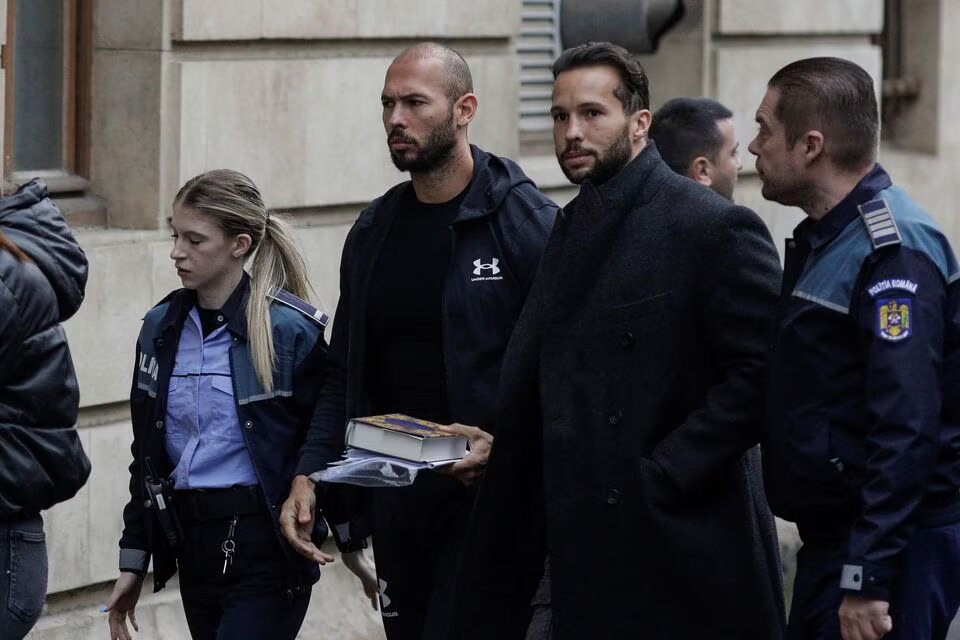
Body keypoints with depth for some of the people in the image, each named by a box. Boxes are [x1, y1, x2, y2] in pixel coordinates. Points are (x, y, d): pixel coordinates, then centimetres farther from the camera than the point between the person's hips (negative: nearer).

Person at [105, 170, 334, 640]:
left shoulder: (290, 329, -9)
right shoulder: (162, 328, 8)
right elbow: (147, 454, 15)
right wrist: (133, 562, 14)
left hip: (267, 549, -6)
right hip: (194, 543, 6)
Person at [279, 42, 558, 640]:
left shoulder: (525, 221, -8)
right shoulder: (374, 231, 11)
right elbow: (346, 374, 16)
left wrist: (506, 448, -24)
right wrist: (309, 475, 3)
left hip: (484, 500, -6)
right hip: (395, 499, 6)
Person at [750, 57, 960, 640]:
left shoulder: (894, 252, -19)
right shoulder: (825, 238, 13)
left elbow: (907, 430, -24)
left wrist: (867, 578, -26)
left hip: (895, 547, -10)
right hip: (833, 534, 10)